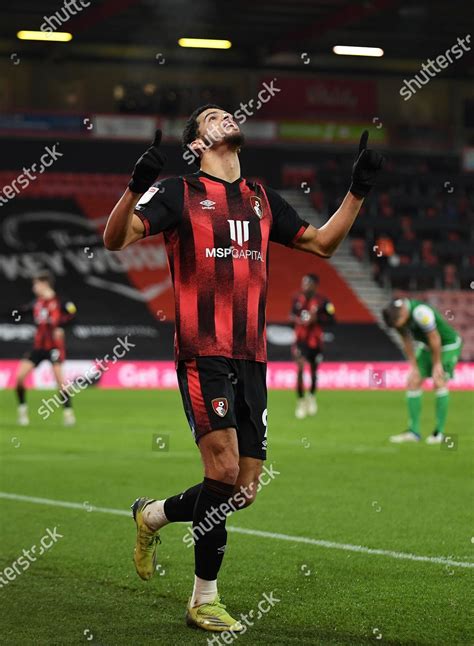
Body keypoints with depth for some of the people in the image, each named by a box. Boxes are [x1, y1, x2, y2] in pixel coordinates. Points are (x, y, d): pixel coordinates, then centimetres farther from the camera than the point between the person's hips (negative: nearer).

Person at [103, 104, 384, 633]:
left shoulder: (262, 199, 18)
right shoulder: (179, 193, 2)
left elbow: (322, 243, 25)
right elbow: (116, 238, -9)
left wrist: (358, 191, 16)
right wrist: (136, 187, -27)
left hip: (251, 359, 6)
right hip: (202, 352, -6)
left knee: (244, 490, 3)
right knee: (224, 470, -16)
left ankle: (152, 515, 30)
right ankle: (204, 600, -2)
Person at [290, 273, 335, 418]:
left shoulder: (323, 301, -10)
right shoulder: (297, 299, 1)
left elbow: (331, 319, -7)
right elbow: (292, 314, 15)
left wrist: (316, 318, -21)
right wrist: (296, 319, -8)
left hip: (315, 341, -1)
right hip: (301, 340, 1)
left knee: (313, 370, 13)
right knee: (300, 370, -13)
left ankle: (312, 396, 38)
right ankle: (300, 401, -6)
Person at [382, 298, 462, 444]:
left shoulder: (420, 313, -36)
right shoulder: (396, 313, -12)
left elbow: (434, 338, -26)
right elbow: (407, 341, 0)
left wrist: (437, 364, -16)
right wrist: (413, 366, 0)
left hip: (448, 345, -7)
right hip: (427, 347, 7)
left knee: (439, 383, -18)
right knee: (413, 382, -3)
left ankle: (439, 432, -9)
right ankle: (413, 431, -1)